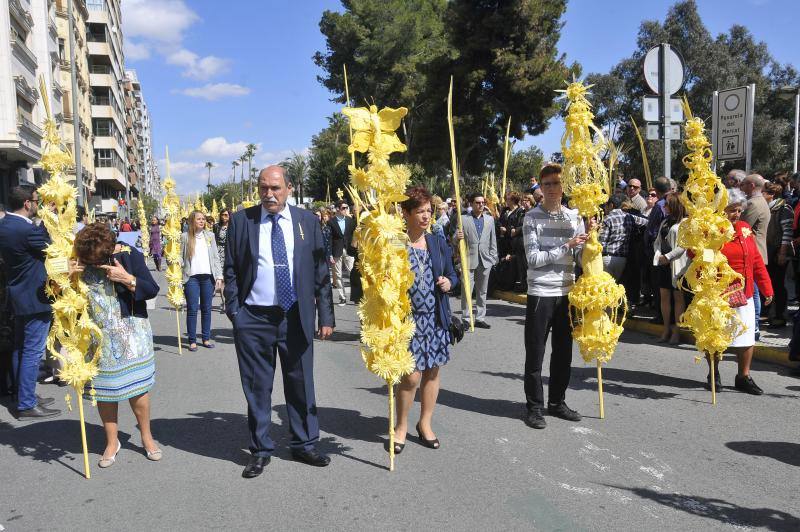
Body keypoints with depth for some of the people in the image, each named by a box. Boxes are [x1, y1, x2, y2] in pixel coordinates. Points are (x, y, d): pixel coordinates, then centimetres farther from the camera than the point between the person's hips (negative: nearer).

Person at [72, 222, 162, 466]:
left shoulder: (130, 256, -9)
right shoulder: (80, 260, -4)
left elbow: (152, 290, -9)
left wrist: (126, 278, -23)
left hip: (130, 332, -2)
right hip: (98, 335, 2)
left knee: (136, 385, 4)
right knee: (104, 388, 9)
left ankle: (146, 436, 24)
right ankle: (112, 441, 26)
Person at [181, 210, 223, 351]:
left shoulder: (210, 235, 10)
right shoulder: (185, 236, 4)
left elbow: (216, 257, 10)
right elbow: (180, 257, 4)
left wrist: (219, 276, 3)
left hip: (208, 276, 2)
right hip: (191, 277, -2)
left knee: (207, 308, 6)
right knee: (192, 309, 0)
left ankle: (206, 338, 15)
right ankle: (192, 340, 6)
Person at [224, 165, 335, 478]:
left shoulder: (307, 221, 4)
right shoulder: (241, 220, 2)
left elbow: (321, 271, 4)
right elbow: (231, 270, 4)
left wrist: (326, 316, 0)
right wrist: (234, 312, -4)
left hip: (296, 316, 1)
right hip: (253, 319, 0)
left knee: (301, 383, 11)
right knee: (257, 387, 10)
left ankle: (304, 445, 28)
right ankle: (260, 450, 25)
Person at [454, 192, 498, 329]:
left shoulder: (490, 219, 11)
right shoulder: (463, 219, 0)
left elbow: (493, 240, 12)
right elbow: (455, 241, -2)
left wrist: (493, 257, 6)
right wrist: (457, 237, -25)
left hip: (485, 261, 4)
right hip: (469, 260, -4)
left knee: (482, 292, 10)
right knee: (466, 291, -1)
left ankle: (480, 318, 19)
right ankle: (466, 319, 7)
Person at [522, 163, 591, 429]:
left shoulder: (574, 216, 9)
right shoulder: (532, 217, -4)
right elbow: (533, 258, -13)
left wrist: (589, 236, -6)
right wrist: (566, 246, -15)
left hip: (567, 293, 4)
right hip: (540, 293, -4)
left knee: (563, 351, 12)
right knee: (536, 353, 2)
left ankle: (557, 402, 27)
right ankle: (534, 407, 13)